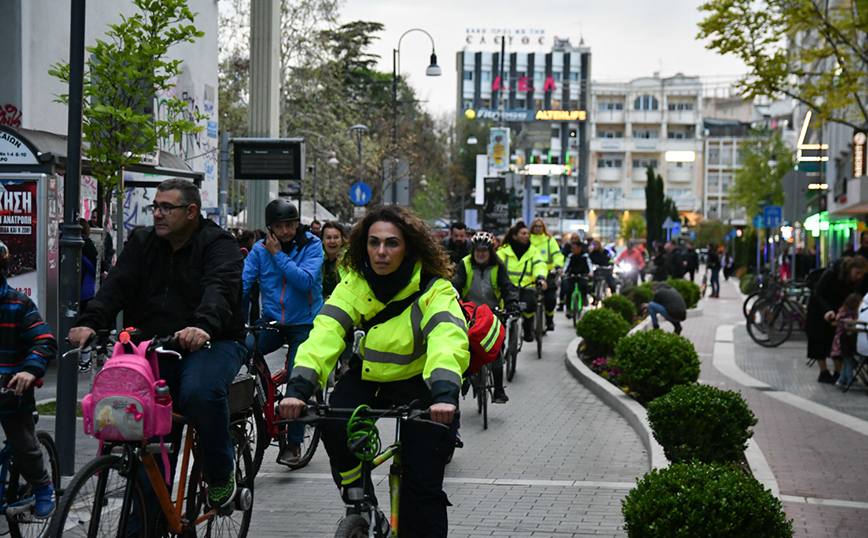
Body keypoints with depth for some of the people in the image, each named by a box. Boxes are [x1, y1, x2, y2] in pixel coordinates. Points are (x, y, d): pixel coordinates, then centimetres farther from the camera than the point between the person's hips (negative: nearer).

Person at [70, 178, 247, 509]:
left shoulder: (218, 244, -5)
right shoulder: (142, 243, 11)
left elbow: (219, 288, -25)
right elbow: (117, 285, -3)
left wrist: (203, 326, -46)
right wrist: (90, 323, -23)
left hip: (212, 344, -5)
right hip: (155, 348, 5)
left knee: (200, 393, -35)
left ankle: (221, 473, -10)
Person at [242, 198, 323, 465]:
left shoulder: (312, 245, -7)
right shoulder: (260, 248, 1)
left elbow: (305, 281, -22)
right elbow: (243, 283, -6)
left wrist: (278, 256, -20)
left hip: (304, 323, -2)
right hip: (273, 320, 2)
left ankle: (294, 442, 6)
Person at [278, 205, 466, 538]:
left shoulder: (434, 290, -22)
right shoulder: (355, 283, -12)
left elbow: (449, 340, -39)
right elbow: (325, 333, -24)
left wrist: (444, 394, -58)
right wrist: (298, 388, -40)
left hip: (419, 383, -3)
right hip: (368, 376, 3)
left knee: (423, 484, -11)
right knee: (334, 426, -26)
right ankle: (357, 499, 0)